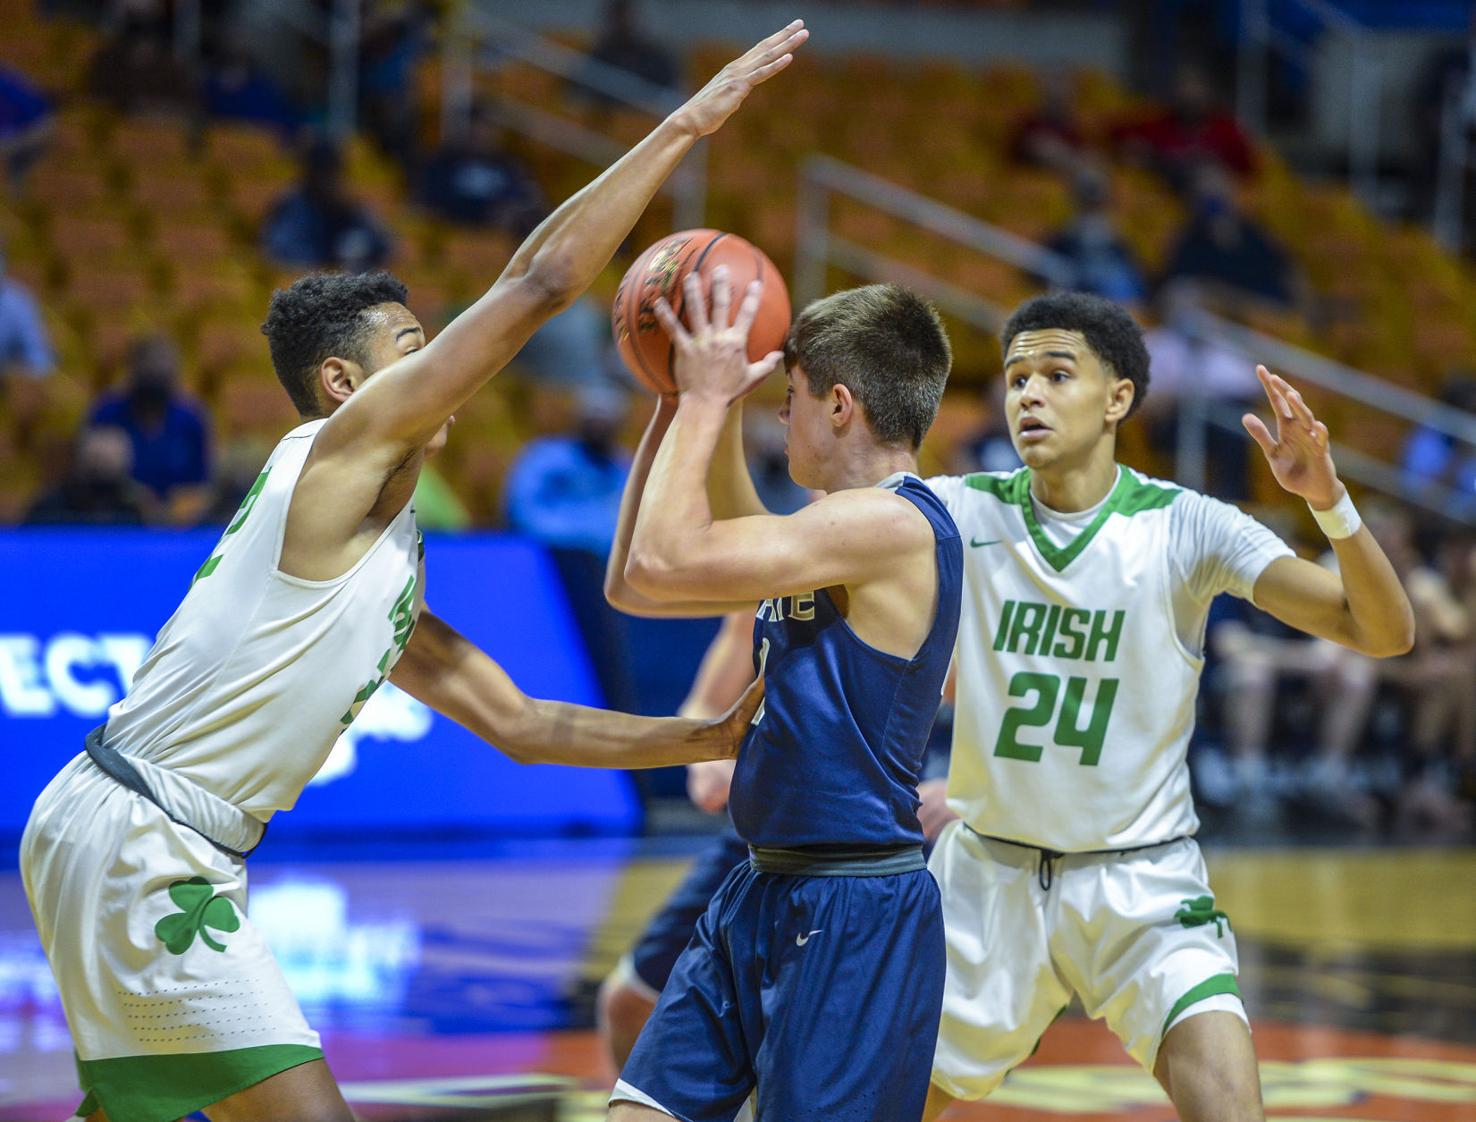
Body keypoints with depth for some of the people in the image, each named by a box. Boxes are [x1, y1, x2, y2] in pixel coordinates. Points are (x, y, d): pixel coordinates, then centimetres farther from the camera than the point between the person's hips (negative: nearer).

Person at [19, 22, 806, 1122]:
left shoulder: (392, 566, 19)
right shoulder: (338, 449, -8)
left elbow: (520, 722, 23)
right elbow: (540, 280, -12)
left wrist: (706, 739, 16)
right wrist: (686, 126, -7)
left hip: (123, 847, 10)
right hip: (136, 838, -10)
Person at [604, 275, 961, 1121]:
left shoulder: (896, 524, -17)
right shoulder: (830, 538, 14)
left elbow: (664, 564, -23)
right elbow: (631, 585, 19)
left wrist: (709, 399, -11)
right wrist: (690, 402, 13)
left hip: (853, 919, -10)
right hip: (764, 896, 10)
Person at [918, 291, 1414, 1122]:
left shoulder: (1186, 527, -12)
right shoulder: (962, 514, -7)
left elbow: (1384, 632, -18)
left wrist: (1327, 499, -34)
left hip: (1143, 886, -2)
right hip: (989, 870, 3)